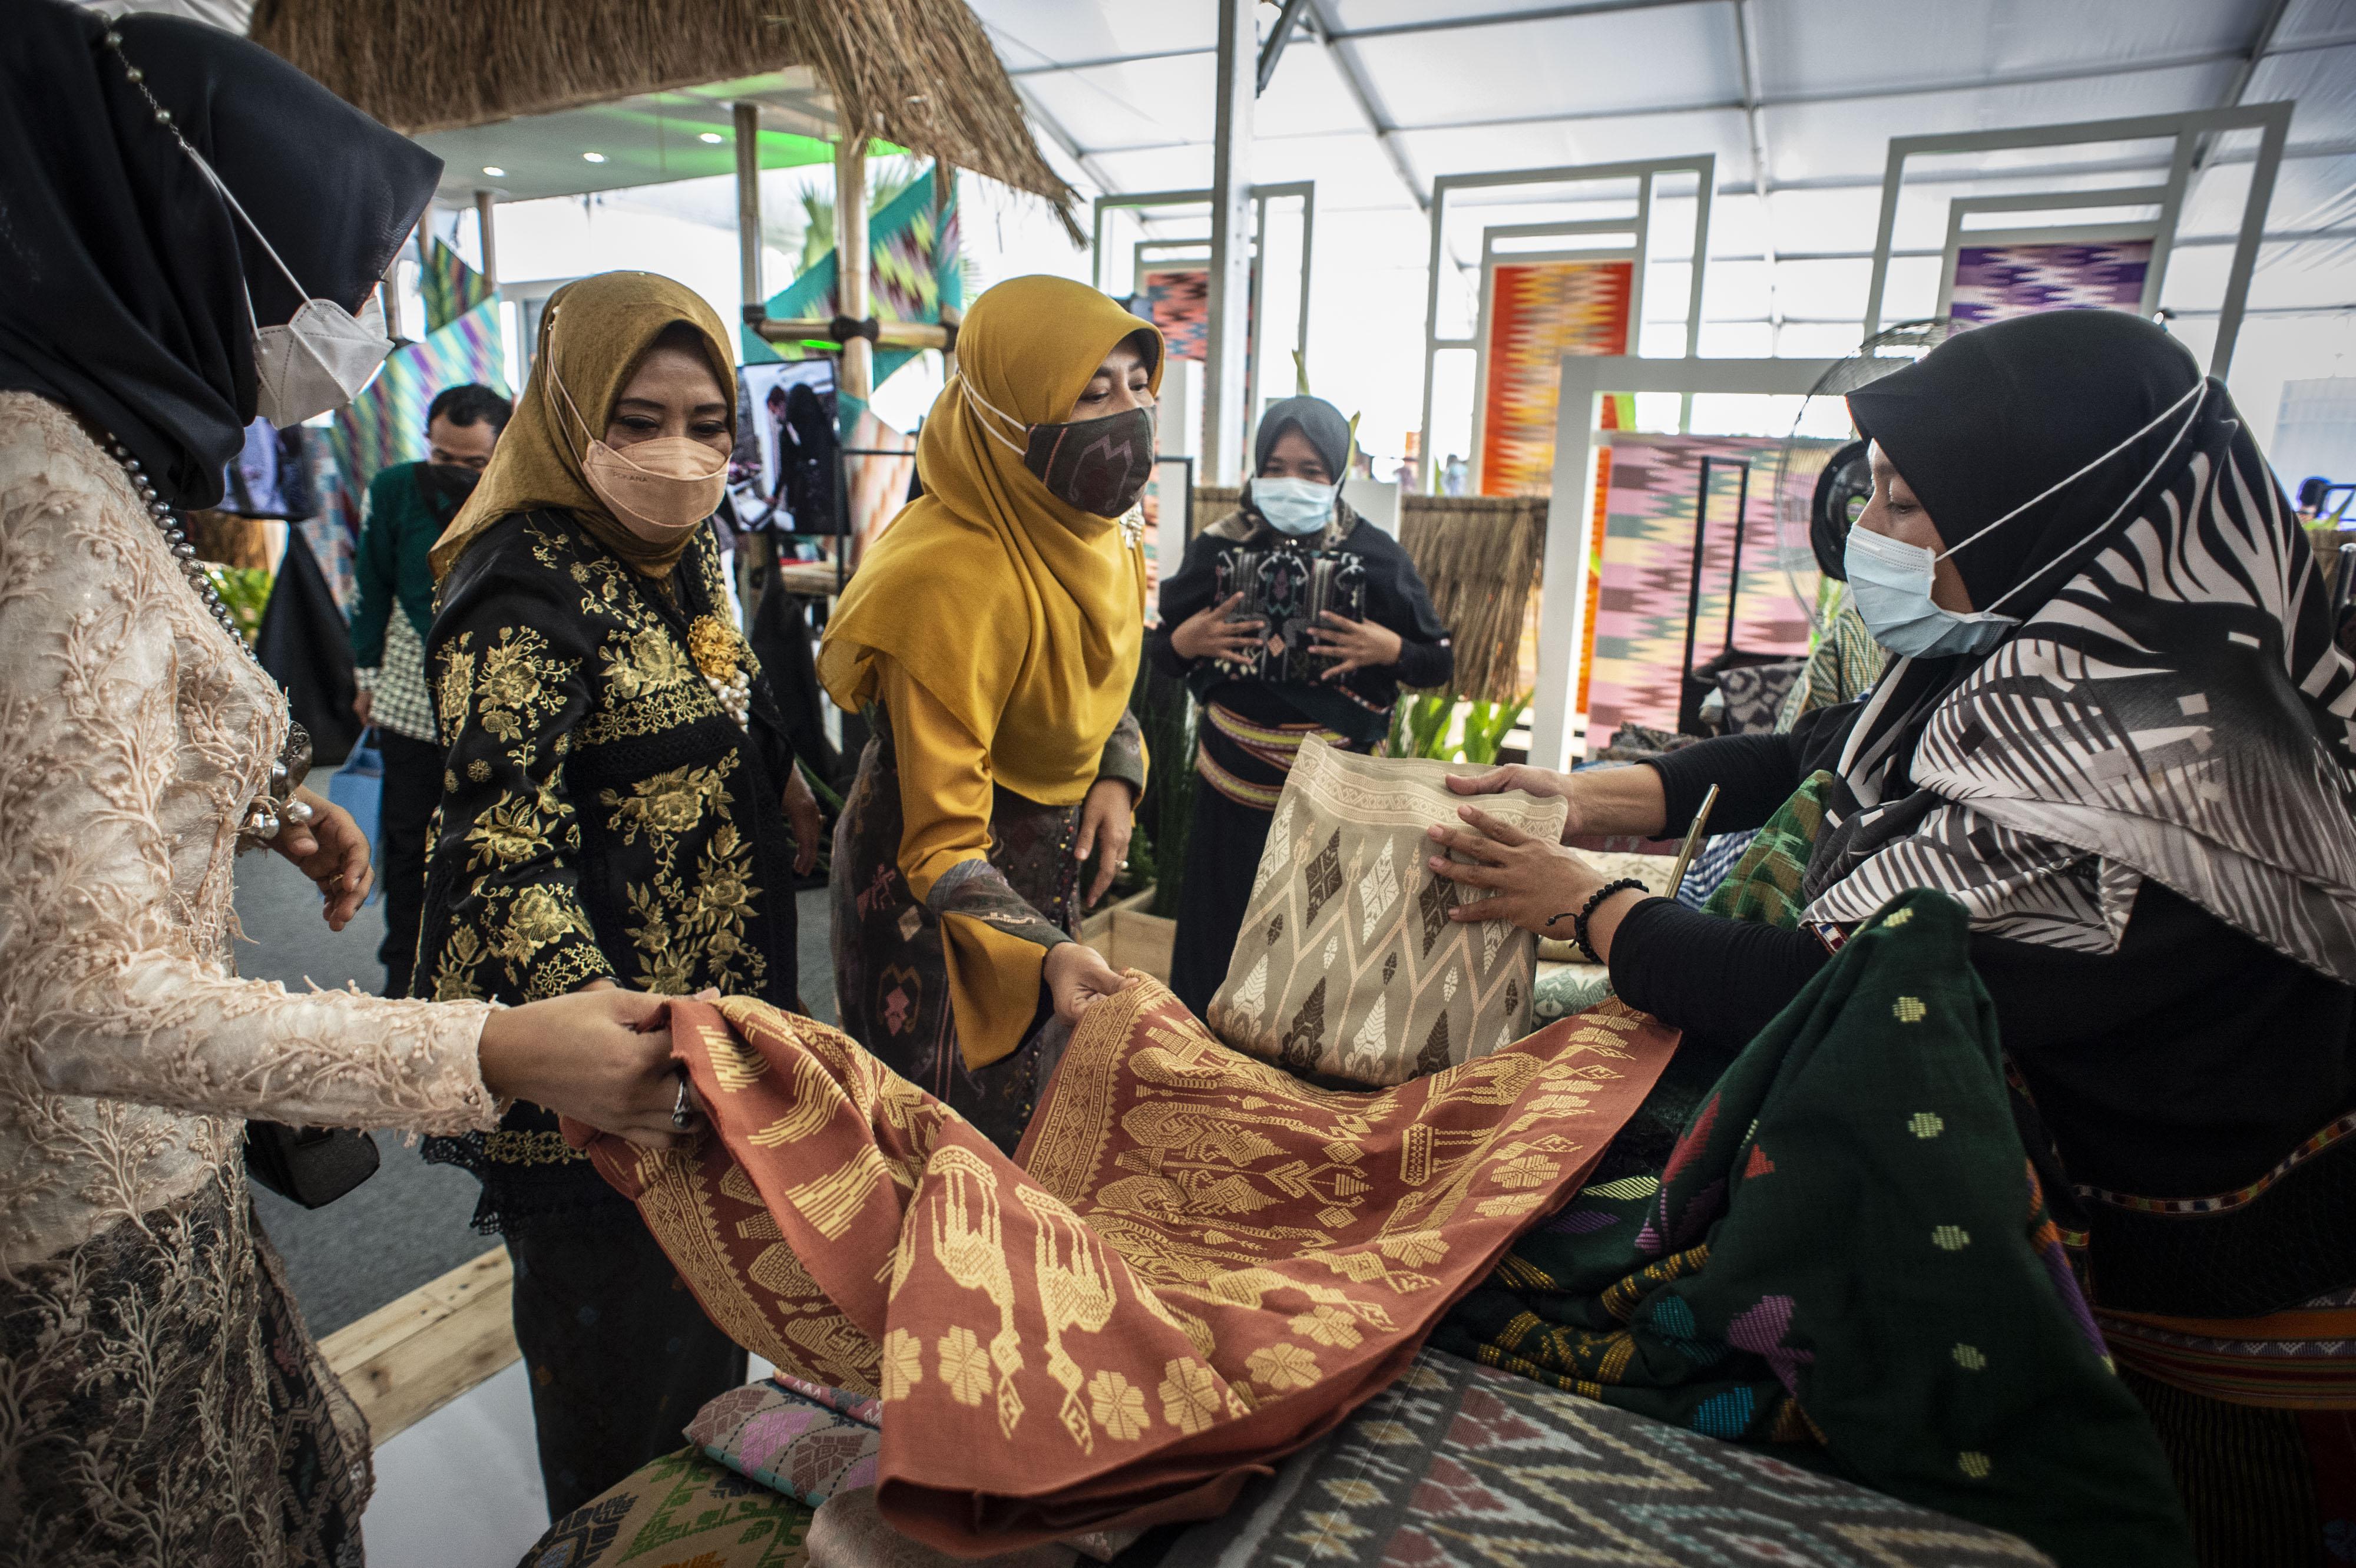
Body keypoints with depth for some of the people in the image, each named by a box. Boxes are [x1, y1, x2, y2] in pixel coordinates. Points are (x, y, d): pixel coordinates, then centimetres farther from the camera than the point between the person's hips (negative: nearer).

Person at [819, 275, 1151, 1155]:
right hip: (926, 889, -8)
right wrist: (1042, 954, -44)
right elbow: (941, 838, -30)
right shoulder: (952, 580, -33)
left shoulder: (1102, 526, -6)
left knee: (1036, 1109, 26)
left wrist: (1117, 774, -6)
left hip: (1047, 856, 8)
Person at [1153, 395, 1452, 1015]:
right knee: (1219, 950, 6)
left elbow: (1441, 663, 5)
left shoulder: (1376, 557, -2)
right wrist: (1185, 642, -12)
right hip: (1234, 795, 1)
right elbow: (1163, 656, 10)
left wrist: (1391, 650, -14)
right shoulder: (1219, 547, 1)